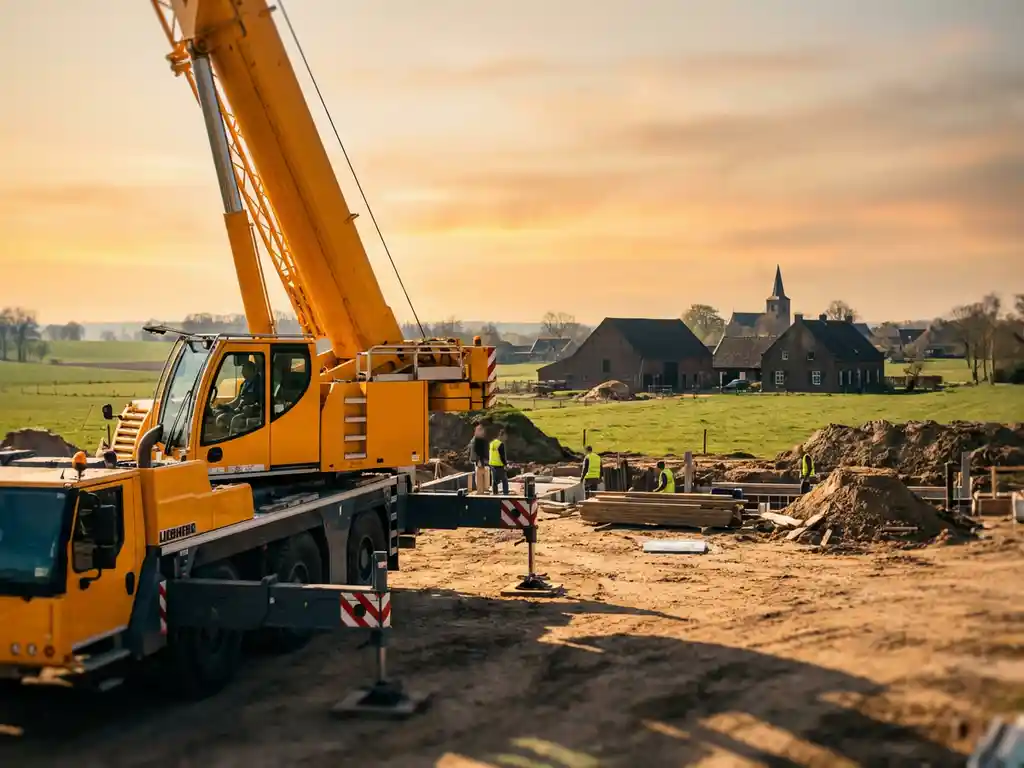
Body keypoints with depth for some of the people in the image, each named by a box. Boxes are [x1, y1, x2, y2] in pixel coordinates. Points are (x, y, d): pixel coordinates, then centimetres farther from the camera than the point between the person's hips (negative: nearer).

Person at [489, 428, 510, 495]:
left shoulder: (492, 443, 10)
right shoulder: (501, 444, -17)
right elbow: (502, 456, -18)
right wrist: (505, 464, -12)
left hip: (492, 464, 8)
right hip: (499, 465, -8)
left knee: (494, 480, 13)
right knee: (504, 480, 2)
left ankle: (495, 494, 16)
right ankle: (505, 494, 0)